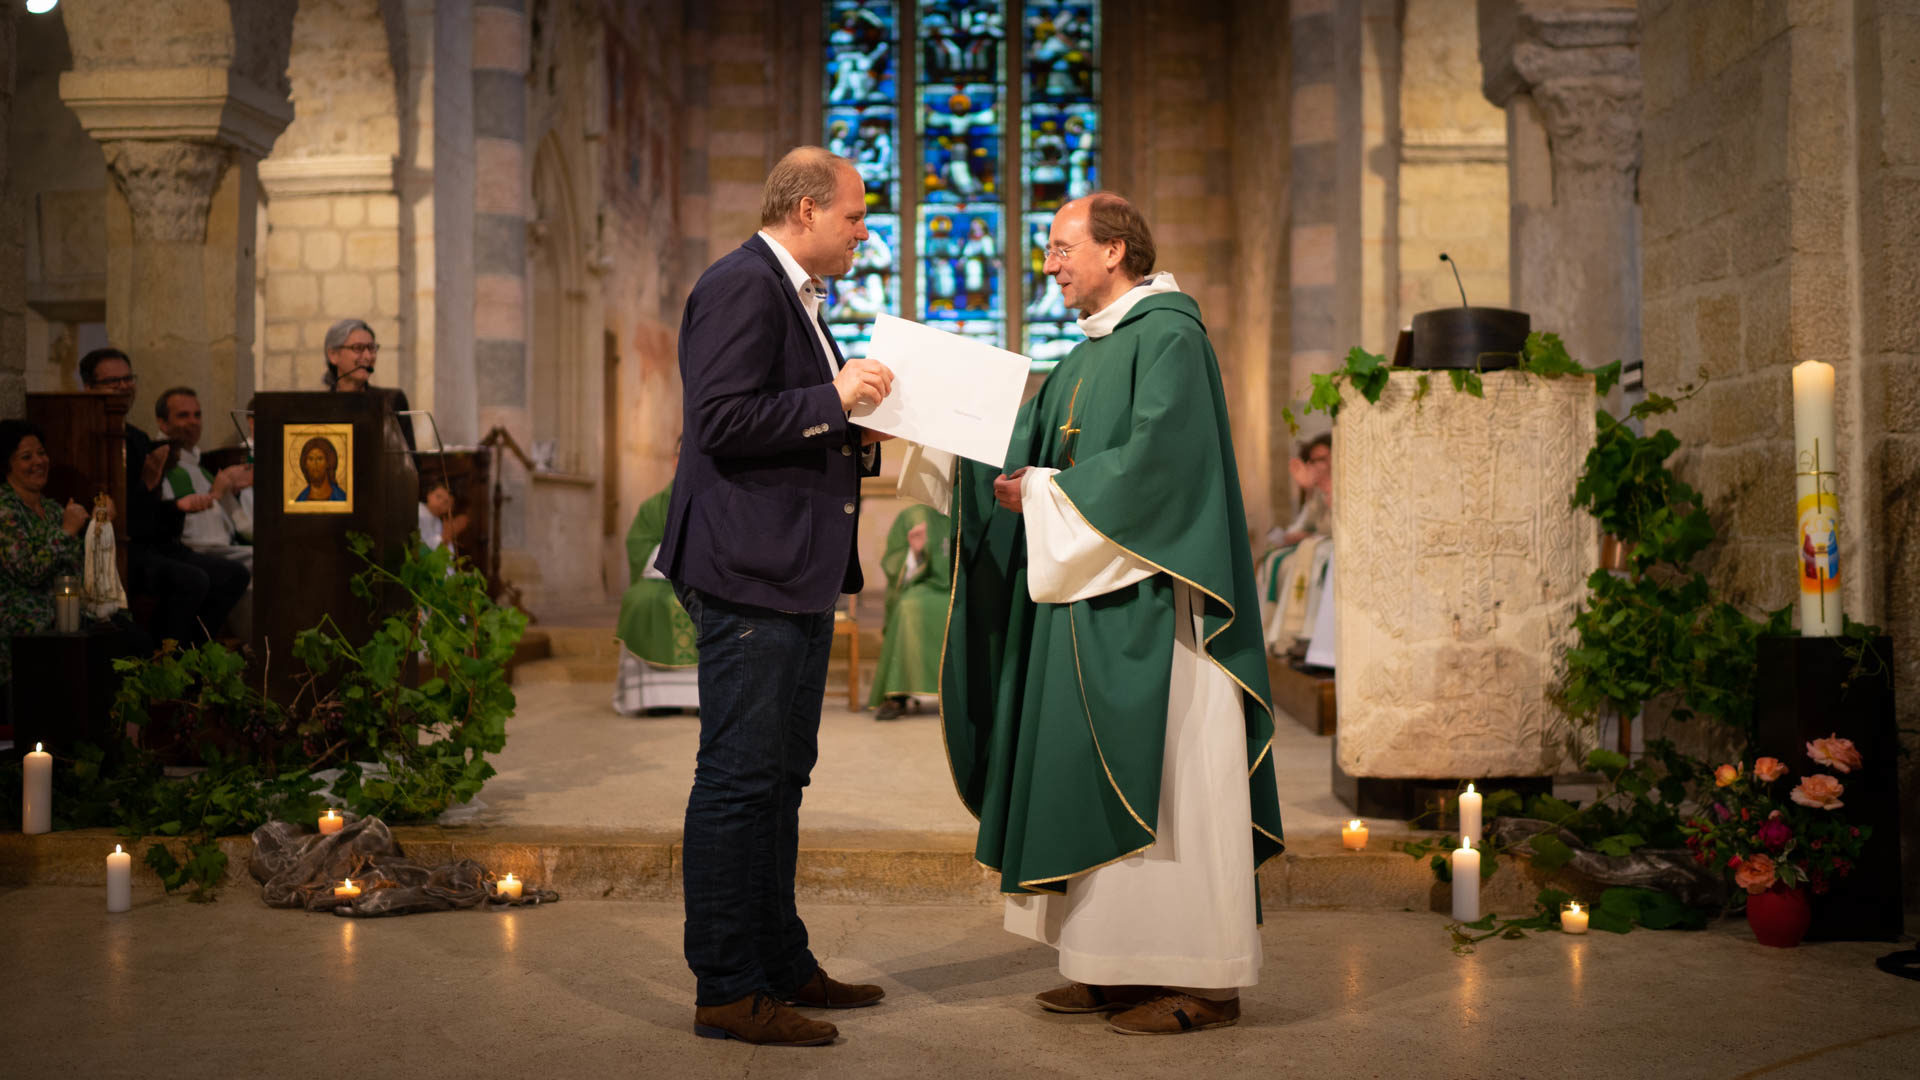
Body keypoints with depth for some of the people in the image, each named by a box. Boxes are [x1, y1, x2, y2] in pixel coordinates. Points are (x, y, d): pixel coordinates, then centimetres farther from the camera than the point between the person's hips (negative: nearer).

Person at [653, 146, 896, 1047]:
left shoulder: (793, 296, 21)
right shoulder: (741, 286, -11)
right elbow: (721, 422, -21)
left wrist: (855, 442, 11)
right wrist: (834, 399, -17)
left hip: (796, 575, 11)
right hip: (748, 573, -11)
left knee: (779, 777, 16)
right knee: (739, 778, -6)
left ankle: (780, 963, 26)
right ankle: (726, 990, 2)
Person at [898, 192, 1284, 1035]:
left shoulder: (1168, 336, -10)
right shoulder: (1090, 353, 19)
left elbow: (1157, 459, -21)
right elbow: (1019, 441, 18)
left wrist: (1047, 494, -13)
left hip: (1149, 604, -10)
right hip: (1090, 594, 10)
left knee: (1158, 777, -6)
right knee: (1096, 776, 9)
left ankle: (1202, 980, 2)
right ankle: (1118, 963, 17)